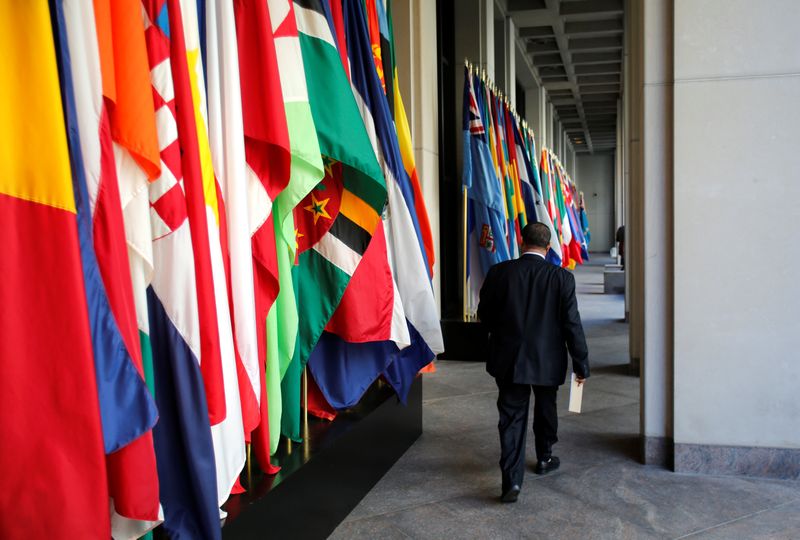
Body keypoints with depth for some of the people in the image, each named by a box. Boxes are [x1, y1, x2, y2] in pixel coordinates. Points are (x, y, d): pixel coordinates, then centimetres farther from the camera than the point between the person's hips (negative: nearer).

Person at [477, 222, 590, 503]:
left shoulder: (499, 272, -8)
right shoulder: (562, 277, -10)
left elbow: (484, 314, 2)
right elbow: (572, 324, -9)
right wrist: (581, 364, -1)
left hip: (508, 359, 0)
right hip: (548, 360, 1)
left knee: (512, 417, 5)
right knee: (545, 409, 23)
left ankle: (512, 480, -3)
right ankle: (544, 458, 42)